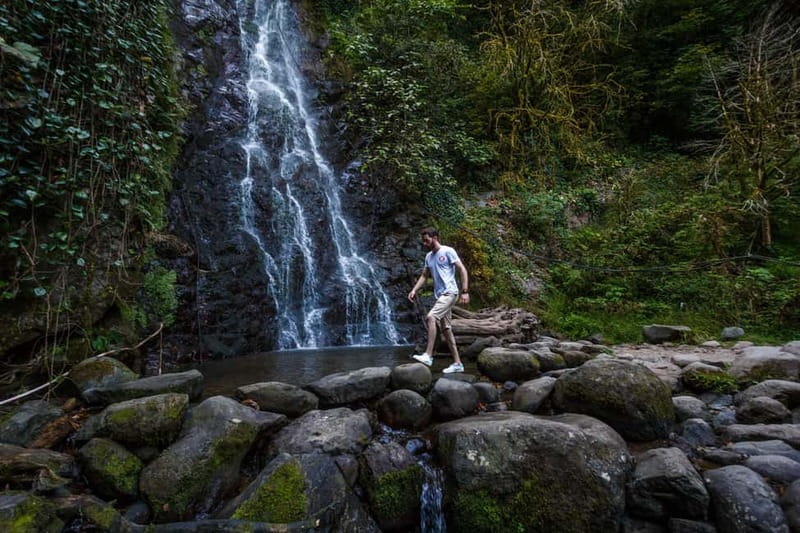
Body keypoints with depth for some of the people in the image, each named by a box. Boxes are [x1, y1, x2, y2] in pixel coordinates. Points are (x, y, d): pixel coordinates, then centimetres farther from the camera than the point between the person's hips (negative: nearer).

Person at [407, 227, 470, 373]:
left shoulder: (447, 251, -6)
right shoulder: (428, 256, 16)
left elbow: (462, 270, -9)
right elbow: (424, 276, 18)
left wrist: (465, 291, -16)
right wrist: (414, 290, 3)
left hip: (449, 293, -8)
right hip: (439, 295, 8)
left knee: (430, 317, -23)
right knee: (446, 329, 7)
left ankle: (428, 355, -21)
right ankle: (457, 363, 13)